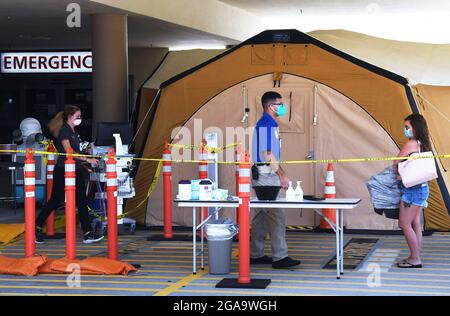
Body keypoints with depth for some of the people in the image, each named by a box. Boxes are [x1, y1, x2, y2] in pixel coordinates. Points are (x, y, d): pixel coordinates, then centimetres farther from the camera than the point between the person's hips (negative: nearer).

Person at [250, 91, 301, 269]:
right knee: (277, 216, -10)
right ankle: (280, 257, -9)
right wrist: (281, 175, -17)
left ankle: (256, 255, 16)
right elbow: (267, 154, -20)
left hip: (266, 175, 11)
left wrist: (280, 174, 22)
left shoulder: (270, 125, 18)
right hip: (266, 176, -11)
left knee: (261, 217, 12)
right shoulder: (265, 125, -14)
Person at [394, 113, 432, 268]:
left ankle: (415, 259, -1)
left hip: (412, 189, -9)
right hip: (421, 187, 9)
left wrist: (397, 171, 10)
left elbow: (396, 163, -8)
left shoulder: (411, 144, -15)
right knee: (415, 224, 12)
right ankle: (415, 257, 16)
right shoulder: (423, 144, 11)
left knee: (404, 224, -4)